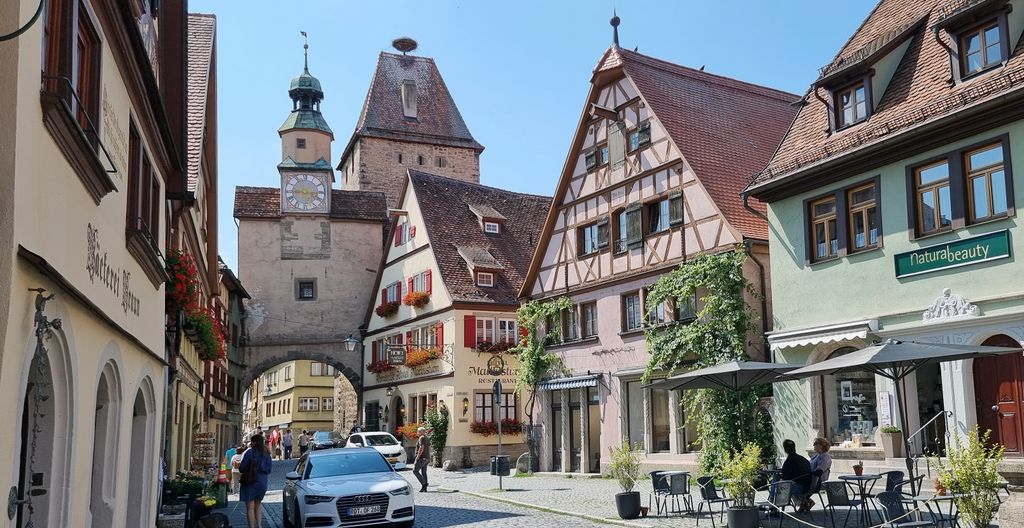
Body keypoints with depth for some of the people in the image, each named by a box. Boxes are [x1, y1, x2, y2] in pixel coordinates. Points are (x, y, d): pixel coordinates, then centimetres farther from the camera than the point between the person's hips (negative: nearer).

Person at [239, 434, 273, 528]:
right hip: (263, 482, 6)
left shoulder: (250, 452, -11)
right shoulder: (266, 453, 6)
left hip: (250, 482, -6)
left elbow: (242, 468, -12)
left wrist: (239, 466, 10)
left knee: (250, 507, 0)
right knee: (258, 504, 21)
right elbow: (269, 469, 12)